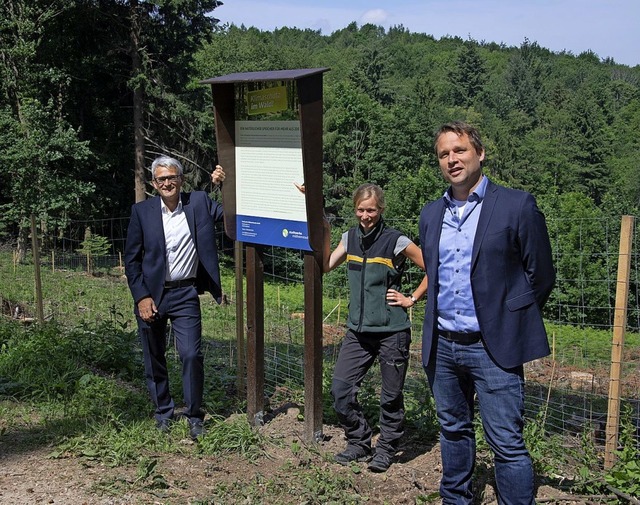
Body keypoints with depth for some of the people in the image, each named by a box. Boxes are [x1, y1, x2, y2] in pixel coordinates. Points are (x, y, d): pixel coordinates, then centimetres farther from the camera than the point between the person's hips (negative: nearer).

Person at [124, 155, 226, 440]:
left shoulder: (199, 202, 0)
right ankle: (163, 412, 29)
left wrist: (224, 186, -16)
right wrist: (141, 297, -7)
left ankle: (194, 416, 11)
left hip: (185, 294, -1)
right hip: (150, 294, 1)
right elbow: (131, 259, 0)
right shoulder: (142, 211, -1)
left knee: (192, 355, -7)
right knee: (153, 358, 11)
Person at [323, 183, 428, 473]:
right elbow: (325, 266, 5)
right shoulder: (350, 238, 7)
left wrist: (412, 299, -7)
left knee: (391, 396, 6)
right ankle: (359, 444, 20)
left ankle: (386, 449, 25)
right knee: (340, 390, 1)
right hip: (358, 330, 5)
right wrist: (325, 232, -2)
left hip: (392, 331, -5)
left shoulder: (396, 241, -10)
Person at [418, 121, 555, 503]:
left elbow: (541, 276, -2)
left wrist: (507, 320, 0)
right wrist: (439, 322, 13)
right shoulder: (431, 214, 10)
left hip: (493, 347, -5)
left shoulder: (517, 206, -7)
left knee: (507, 444, -4)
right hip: (442, 345, 6)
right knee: (453, 431, 18)